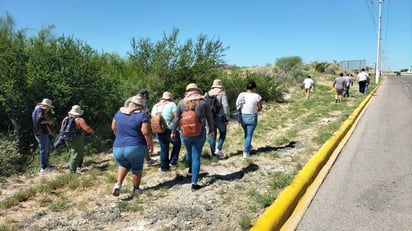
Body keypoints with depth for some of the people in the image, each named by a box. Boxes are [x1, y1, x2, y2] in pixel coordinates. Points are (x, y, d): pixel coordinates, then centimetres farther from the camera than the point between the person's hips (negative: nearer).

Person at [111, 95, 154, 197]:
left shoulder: (119, 112, 7)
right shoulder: (142, 115, -8)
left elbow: (113, 128, 16)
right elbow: (146, 132, -15)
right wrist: (150, 145, -5)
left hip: (118, 148, 4)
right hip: (136, 148, -4)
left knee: (123, 165, 27)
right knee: (137, 168, 16)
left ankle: (118, 184, 8)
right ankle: (136, 189, 28)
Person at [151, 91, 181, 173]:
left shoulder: (155, 106, 14)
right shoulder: (171, 104, -3)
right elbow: (176, 117, -12)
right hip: (170, 130, -5)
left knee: (163, 148, 15)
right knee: (177, 144, 19)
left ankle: (164, 167, 20)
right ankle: (173, 161, 15)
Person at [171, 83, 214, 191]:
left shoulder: (181, 102, -2)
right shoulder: (203, 103, -5)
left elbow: (177, 119, 2)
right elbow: (210, 118, 2)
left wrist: (173, 132, 14)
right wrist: (212, 130, 17)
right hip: (199, 134, -2)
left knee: (189, 152, 27)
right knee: (196, 157, 4)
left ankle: (190, 169, 53)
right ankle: (194, 183, 4)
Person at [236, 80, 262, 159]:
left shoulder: (241, 95, -3)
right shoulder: (257, 96, -13)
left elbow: (238, 107, 3)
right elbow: (260, 108, -4)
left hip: (242, 117, 4)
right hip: (252, 118, -4)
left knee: (246, 133, 25)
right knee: (249, 135, 6)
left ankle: (248, 146, 44)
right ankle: (246, 153, 5)